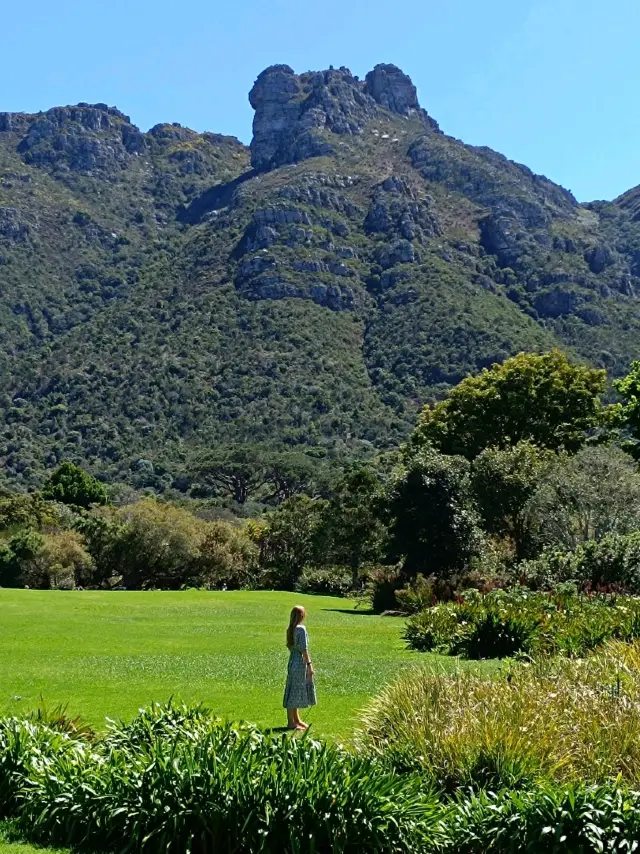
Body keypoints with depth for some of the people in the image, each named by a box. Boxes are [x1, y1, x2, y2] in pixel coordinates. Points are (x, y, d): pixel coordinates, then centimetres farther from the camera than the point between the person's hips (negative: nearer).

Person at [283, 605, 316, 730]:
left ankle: (296, 720, 29)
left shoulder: (291, 629, 9)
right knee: (294, 691, -2)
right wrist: (309, 664, -14)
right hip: (299, 663, -9)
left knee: (296, 692, 17)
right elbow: (304, 649, -18)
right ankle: (291, 722, 5)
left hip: (293, 662, 9)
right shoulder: (301, 629, -16)